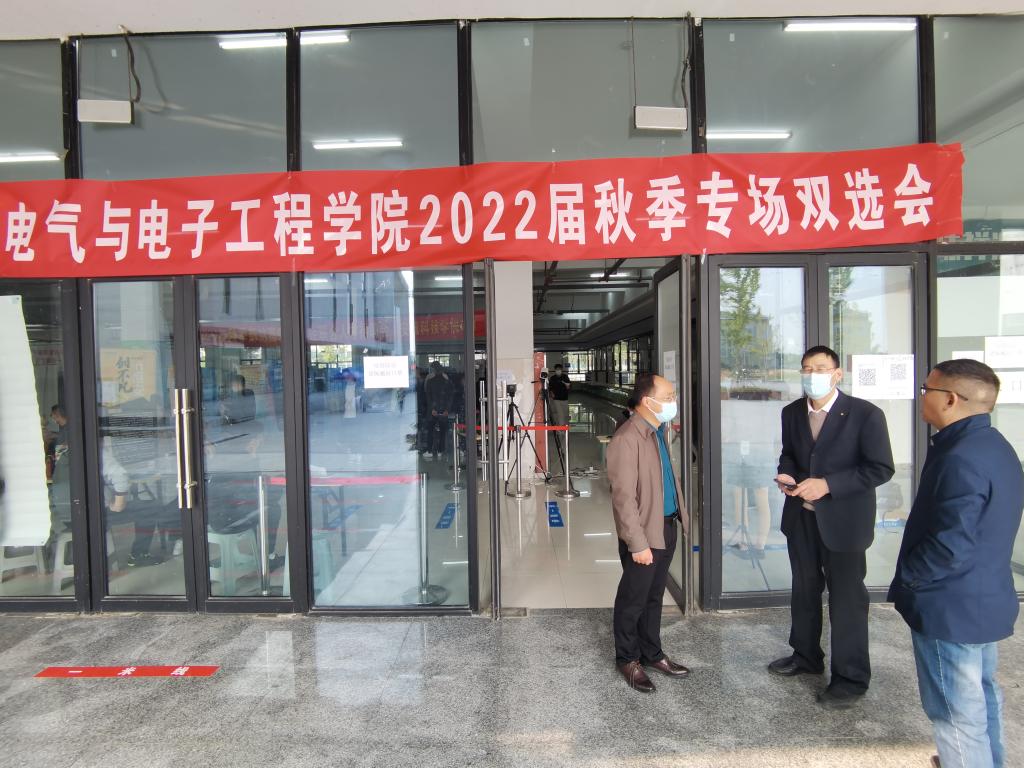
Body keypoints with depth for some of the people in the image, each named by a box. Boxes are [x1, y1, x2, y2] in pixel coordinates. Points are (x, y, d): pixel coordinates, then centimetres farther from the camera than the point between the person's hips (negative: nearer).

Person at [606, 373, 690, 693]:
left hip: (666, 527, 8)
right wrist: (638, 544, -21)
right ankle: (628, 659, 28)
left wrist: (677, 516, 13)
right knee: (633, 600, 10)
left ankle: (652, 653, 37)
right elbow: (624, 497, -22)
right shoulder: (626, 439, -22)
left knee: (654, 597, 21)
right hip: (644, 534, -8)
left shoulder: (659, 431, 7)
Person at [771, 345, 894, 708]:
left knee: (846, 597, 6)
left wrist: (828, 485, -23)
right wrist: (786, 473, -7)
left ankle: (851, 678, 23)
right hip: (801, 516, 5)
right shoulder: (791, 412, 3)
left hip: (843, 519, -5)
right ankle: (806, 655, 39)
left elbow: (881, 468, -15)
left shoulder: (865, 414, -14)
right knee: (804, 589, 19)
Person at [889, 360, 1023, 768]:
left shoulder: (962, 458, -27)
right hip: (987, 599, 10)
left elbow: (951, 544, -28)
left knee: (957, 711, 4)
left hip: (951, 609, -10)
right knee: (982, 694, 26)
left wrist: (906, 579, -13)